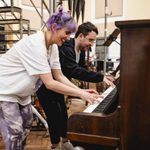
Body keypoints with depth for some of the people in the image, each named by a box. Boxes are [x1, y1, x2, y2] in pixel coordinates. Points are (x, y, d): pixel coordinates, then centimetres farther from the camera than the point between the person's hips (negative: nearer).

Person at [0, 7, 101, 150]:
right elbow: (50, 83, -33)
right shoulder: (35, 44, -31)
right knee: (15, 133, -5)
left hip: (20, 92, 9)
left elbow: (59, 76, -1)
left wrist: (81, 91, -12)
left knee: (26, 126, 15)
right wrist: (81, 94, -29)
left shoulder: (53, 47, -3)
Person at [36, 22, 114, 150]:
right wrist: (100, 77, -43)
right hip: (45, 87, -9)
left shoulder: (81, 51, 0)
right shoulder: (66, 47, -31)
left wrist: (101, 77, -13)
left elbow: (82, 70, 2)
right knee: (55, 116, -3)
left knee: (63, 115, 14)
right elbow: (74, 71, -43)